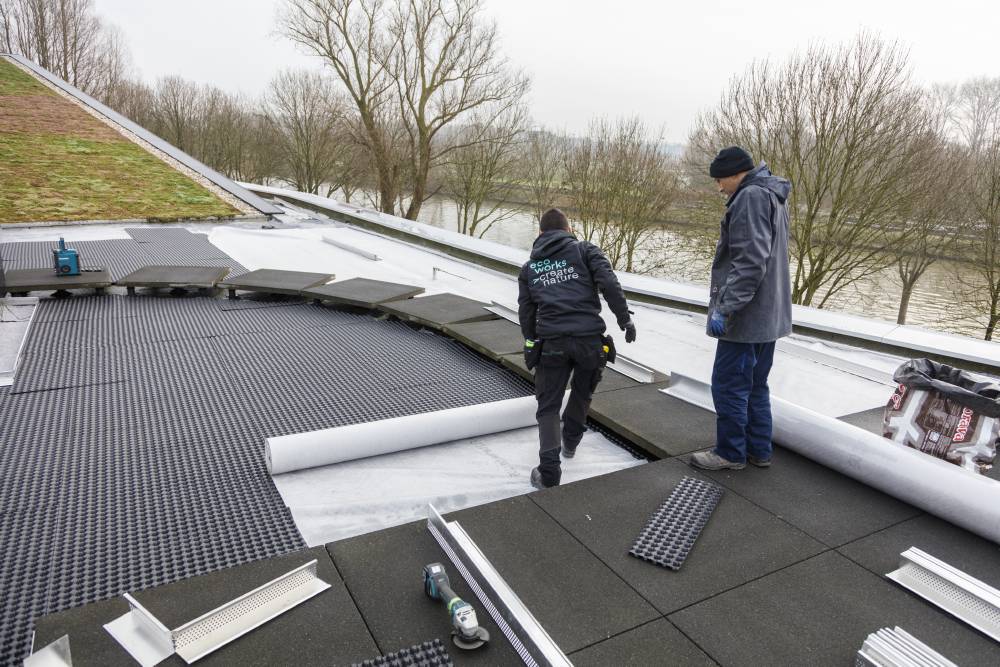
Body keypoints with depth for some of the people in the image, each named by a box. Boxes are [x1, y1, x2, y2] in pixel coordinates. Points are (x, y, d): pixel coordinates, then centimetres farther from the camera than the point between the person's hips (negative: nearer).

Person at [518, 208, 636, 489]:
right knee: (583, 391, 26)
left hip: (551, 343, 1)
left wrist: (532, 345, 29)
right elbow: (609, 283, -5)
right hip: (589, 338, 0)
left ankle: (549, 471, 1)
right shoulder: (585, 250, 10)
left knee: (548, 406, 9)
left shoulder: (529, 267, 19)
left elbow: (525, 311, 19)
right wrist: (625, 318, 0)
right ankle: (570, 441, 43)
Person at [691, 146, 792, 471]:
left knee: (728, 385, 0)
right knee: (755, 385, 16)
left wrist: (725, 307, -24)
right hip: (768, 315, 10)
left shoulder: (751, 197, -15)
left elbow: (750, 261, -25)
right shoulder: (773, 196, 17)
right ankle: (759, 450, 25)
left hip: (745, 317, -10)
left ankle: (731, 453, 12)